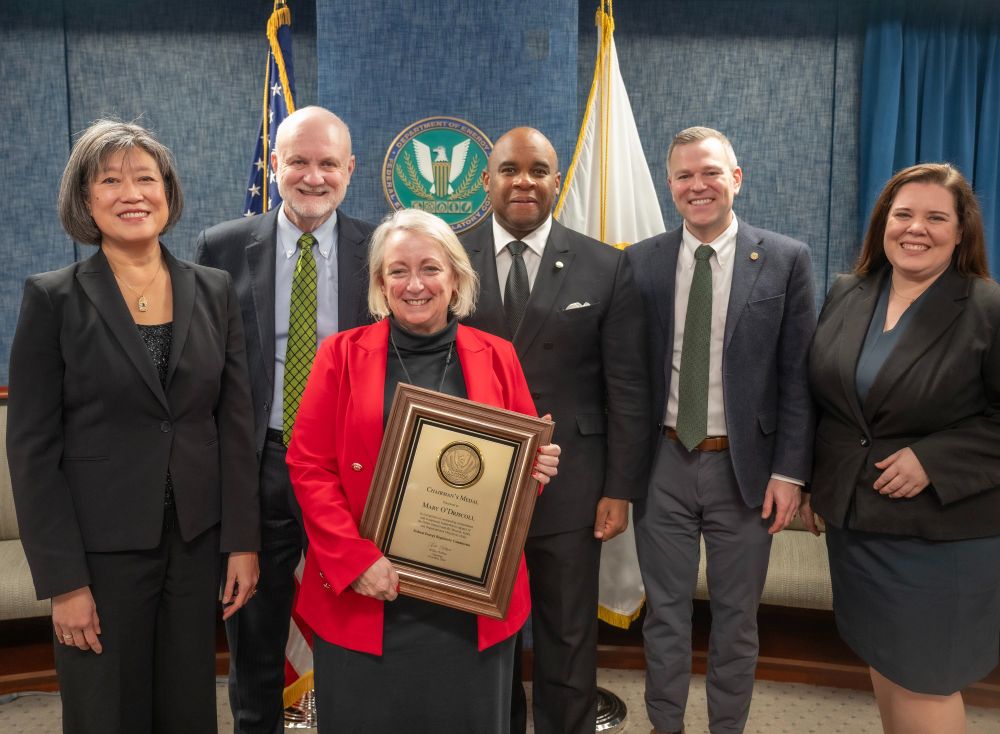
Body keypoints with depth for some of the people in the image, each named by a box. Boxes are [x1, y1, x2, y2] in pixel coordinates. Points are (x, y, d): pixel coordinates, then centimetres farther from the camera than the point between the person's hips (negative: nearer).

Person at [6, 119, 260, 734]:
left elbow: (235, 424, 3)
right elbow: (33, 448, -7)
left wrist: (243, 542, -1)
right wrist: (63, 581, -10)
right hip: (102, 550, -2)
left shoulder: (214, 291, 3)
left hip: (197, 544, 3)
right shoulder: (53, 298, -5)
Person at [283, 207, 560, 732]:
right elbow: (308, 466, -3)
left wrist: (537, 468, -12)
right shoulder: (342, 354, 0)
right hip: (364, 597, -1)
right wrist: (353, 559, -12)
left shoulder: (496, 356, 4)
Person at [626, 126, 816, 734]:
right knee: (665, 613, 15)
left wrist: (789, 471, -8)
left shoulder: (786, 260, -3)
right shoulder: (641, 262, 1)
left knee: (737, 618, 15)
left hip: (745, 467, -1)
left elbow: (797, 377, -3)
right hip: (663, 464, 1)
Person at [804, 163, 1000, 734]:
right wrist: (811, 480, 10)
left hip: (942, 531, -5)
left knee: (924, 680, 5)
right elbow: (819, 398, 11)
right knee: (883, 662, 19)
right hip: (854, 517, 5)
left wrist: (934, 461, -21)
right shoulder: (846, 296, 4)